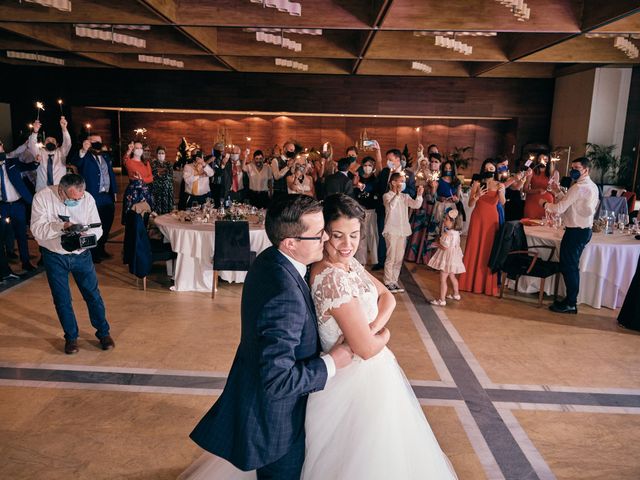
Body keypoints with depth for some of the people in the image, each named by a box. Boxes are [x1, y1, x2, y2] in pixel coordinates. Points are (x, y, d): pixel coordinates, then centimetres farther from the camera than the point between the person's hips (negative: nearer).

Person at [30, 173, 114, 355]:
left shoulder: (87, 198, -14)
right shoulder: (43, 197, -18)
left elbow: (97, 228, -11)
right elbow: (37, 229, -23)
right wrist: (63, 226, -38)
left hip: (81, 254, 1)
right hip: (54, 256, -1)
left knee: (93, 294, 5)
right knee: (62, 299, 8)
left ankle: (103, 332, 23)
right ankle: (71, 337, 26)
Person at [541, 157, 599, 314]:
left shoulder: (578, 187, -18)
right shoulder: (592, 186, 13)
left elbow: (559, 209, -19)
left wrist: (545, 203, -3)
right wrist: (559, 193, 7)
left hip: (575, 231, -10)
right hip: (585, 229, 10)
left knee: (568, 267, -1)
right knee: (572, 266, 17)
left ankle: (570, 304, 6)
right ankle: (571, 300, 25)